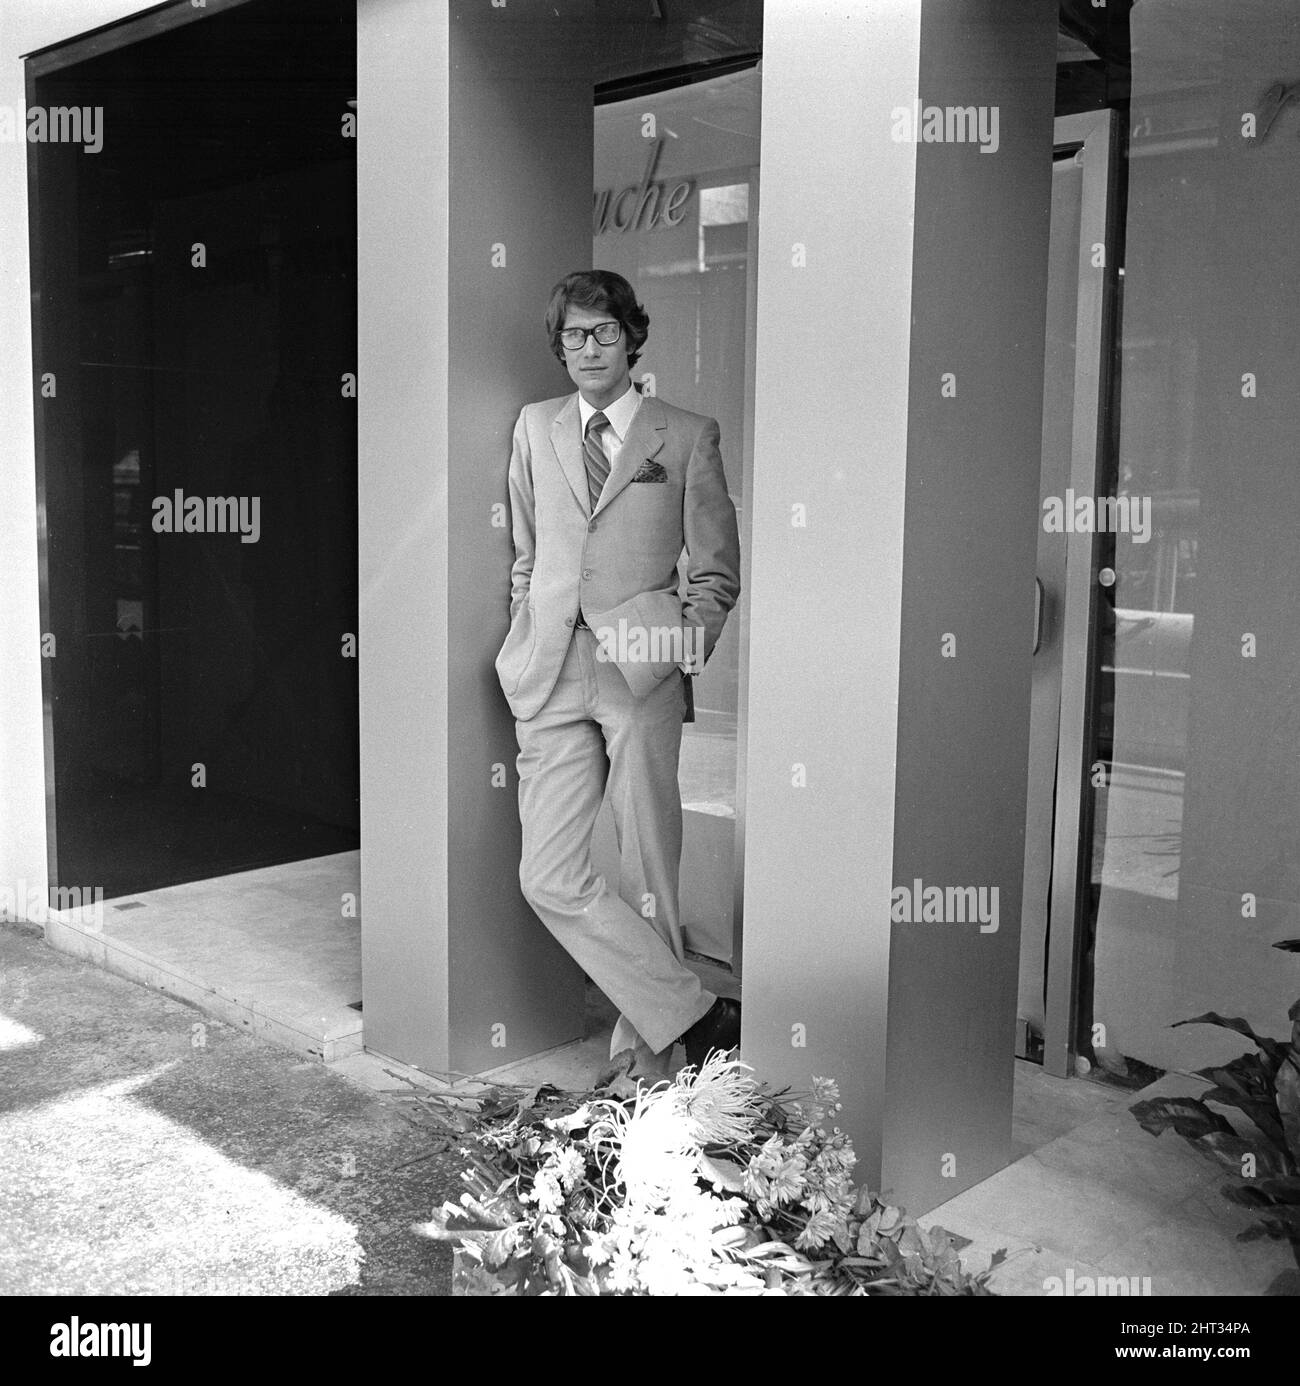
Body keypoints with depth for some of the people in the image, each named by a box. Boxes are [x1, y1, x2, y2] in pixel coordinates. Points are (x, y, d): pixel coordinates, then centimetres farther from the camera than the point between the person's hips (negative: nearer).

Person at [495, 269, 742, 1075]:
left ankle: (646, 1063, 14)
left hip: (643, 675, -3)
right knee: (550, 879, -6)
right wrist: (524, 649, 12)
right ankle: (699, 1016, 3)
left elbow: (718, 573, 9)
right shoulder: (536, 429, 17)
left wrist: (684, 649, -5)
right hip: (552, 678, 3)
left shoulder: (688, 436, 7)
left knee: (648, 879, 0)